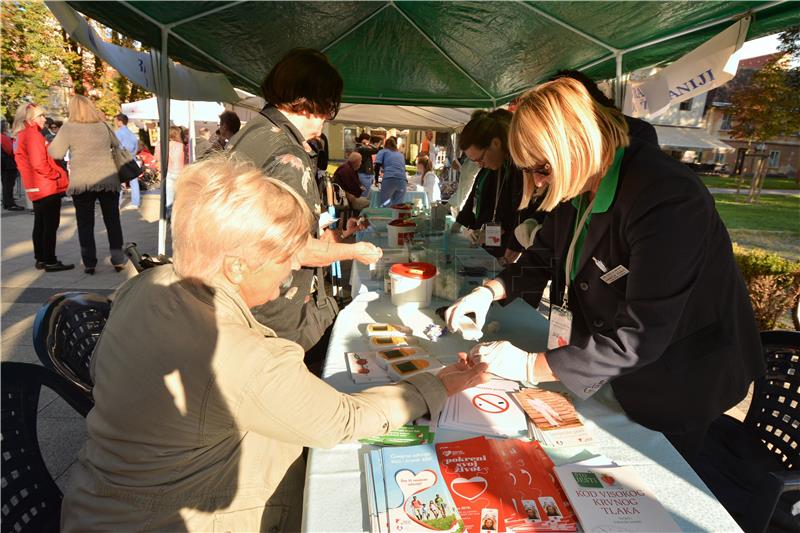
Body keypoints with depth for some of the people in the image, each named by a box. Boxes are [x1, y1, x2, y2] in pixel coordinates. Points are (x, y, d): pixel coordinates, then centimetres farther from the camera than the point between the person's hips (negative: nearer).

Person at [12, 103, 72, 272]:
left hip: (35, 188, 10)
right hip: (48, 187, -10)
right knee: (51, 225, -7)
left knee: (40, 224, 14)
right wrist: (58, 175, -11)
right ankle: (50, 262, -5)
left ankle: (41, 259, 20)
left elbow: (22, 162, 20)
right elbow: (39, 164, -22)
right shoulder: (33, 134, -14)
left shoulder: (21, 136, 16)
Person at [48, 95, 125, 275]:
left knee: (85, 224, 7)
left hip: (81, 183, -2)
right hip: (108, 179, 2)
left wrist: (50, 145, 17)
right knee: (113, 221, 8)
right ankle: (118, 260, 8)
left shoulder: (68, 128, -4)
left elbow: (56, 153, -2)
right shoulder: (103, 126, 5)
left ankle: (89, 263, 8)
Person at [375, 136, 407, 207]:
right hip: (402, 180, 3)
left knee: (385, 205, -1)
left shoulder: (383, 152, 22)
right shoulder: (401, 155, 33)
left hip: (389, 179, -3)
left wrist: (376, 180, 18)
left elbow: (377, 165, 7)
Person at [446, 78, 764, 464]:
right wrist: (490, 291, -11)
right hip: (613, 372, 7)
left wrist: (531, 366, -31)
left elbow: (640, 337, -35)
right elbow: (544, 256, 6)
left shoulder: (667, 199, -33)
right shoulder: (578, 187, -7)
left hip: (675, 388, -6)